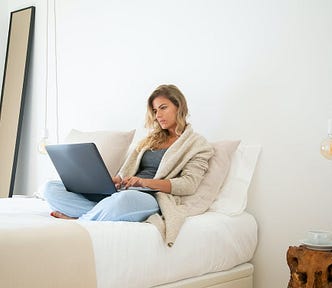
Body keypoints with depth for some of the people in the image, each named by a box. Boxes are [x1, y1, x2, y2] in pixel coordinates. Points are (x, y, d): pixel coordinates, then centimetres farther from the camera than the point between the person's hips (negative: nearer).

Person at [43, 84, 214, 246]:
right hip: (119, 193, 7)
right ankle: (108, 214, -26)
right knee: (51, 188, -9)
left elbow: (189, 185, -5)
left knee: (126, 198, -44)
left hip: (153, 197, -6)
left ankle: (78, 219, -18)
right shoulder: (152, 139, 30)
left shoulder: (197, 143, 11)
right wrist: (111, 181, -2)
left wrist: (147, 182, -18)